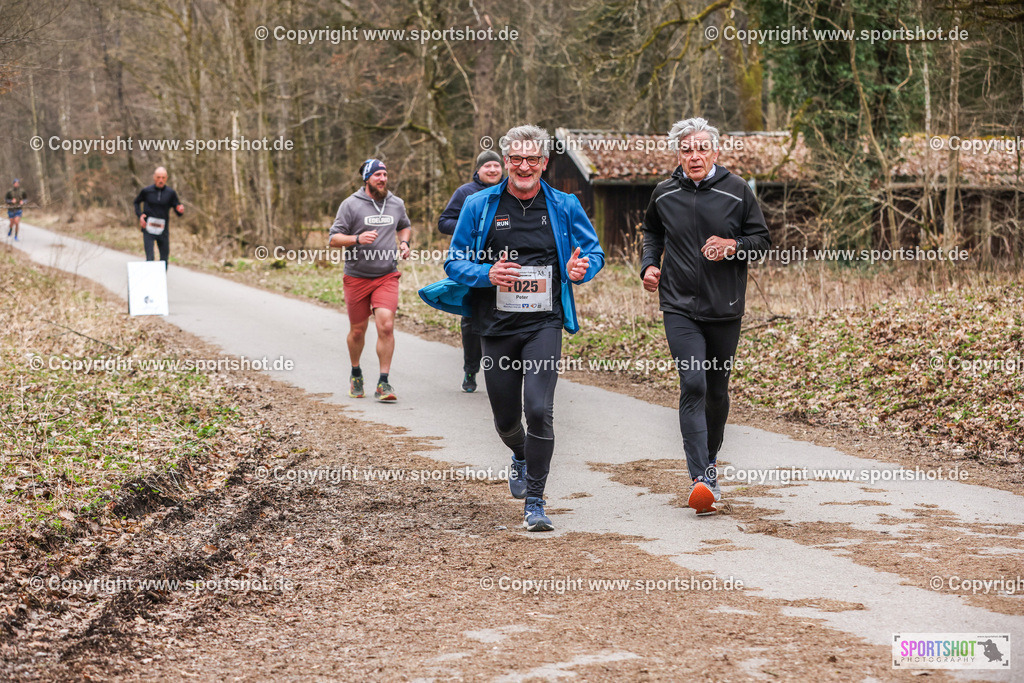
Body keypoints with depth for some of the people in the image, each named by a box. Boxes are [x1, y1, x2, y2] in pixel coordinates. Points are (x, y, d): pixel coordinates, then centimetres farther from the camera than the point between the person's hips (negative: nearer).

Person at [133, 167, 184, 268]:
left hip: (163, 231, 2)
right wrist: (140, 215, -1)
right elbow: (136, 202, 17)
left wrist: (181, 210, -22)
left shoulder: (171, 193, -1)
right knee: (149, 259, -11)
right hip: (148, 230, -2)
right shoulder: (146, 191, -2)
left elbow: (178, 212, 3)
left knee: (164, 259, 9)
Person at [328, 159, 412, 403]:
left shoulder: (396, 204, 8)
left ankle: (383, 383, -10)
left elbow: (405, 226, 29)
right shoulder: (351, 204, -5)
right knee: (358, 330, 9)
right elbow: (334, 239, -6)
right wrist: (357, 239, -23)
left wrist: (404, 242, 8)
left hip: (387, 276, 1)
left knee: (386, 326, -15)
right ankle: (355, 372, 36)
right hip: (357, 278, -1)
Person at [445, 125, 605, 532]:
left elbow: (594, 252, 12)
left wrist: (582, 268, -12)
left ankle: (535, 502, -6)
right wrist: (486, 274, -17)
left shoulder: (564, 207, 3)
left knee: (539, 410, -17)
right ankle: (521, 457, 48)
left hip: (544, 326, -1)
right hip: (497, 327, 1)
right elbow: (454, 262, 4)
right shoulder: (480, 206, 2)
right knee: (506, 418, 12)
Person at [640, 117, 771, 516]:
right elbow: (652, 232, 24)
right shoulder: (664, 195, 4)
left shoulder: (737, 191, -1)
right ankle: (701, 479, -20)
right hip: (680, 307, -1)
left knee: (717, 390, 12)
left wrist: (733, 246, -14)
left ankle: (710, 460, 36)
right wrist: (649, 264, 7)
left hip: (725, 308, 1)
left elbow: (762, 240, 5)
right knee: (692, 384, -16)